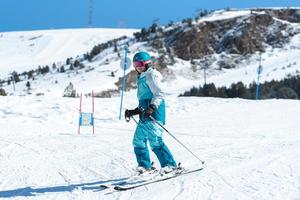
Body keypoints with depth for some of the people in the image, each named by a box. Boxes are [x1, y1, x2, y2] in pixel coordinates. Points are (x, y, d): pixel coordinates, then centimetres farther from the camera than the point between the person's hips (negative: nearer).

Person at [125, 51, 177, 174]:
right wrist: (134, 112, 27)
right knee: (138, 140, 11)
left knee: (155, 140, -17)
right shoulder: (141, 78, 23)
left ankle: (170, 164, -14)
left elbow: (159, 94, -15)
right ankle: (145, 165, 20)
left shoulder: (151, 75, -5)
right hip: (145, 114, 10)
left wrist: (152, 108, -27)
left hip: (154, 113, -10)